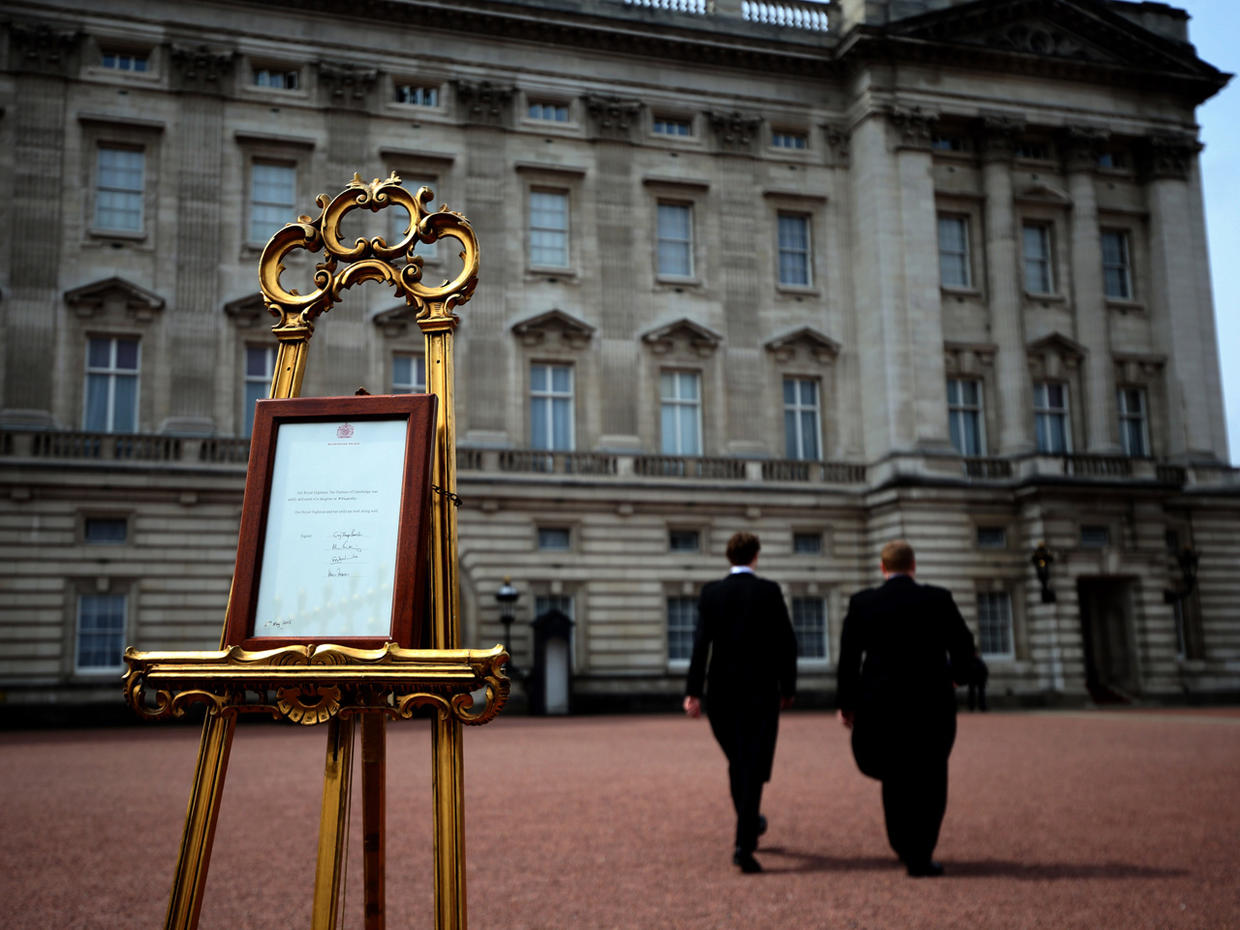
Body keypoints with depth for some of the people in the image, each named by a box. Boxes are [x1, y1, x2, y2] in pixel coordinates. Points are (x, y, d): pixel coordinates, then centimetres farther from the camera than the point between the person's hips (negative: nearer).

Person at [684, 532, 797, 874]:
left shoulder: (711, 592, 1)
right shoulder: (769, 591, -3)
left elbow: (701, 643, -8)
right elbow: (786, 643, -4)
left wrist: (693, 692, -10)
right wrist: (788, 687, 8)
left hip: (722, 691, 3)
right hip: (761, 691, -3)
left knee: (737, 761, 22)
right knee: (753, 768, -4)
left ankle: (750, 823, 41)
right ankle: (744, 845, -16)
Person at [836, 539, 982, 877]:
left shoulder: (861, 603, -3)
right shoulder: (939, 599, -4)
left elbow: (848, 657, -3)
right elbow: (963, 649, -1)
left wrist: (846, 703, 6)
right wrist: (958, 675, 21)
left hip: (880, 704, 1)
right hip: (931, 703, -1)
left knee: (894, 778, 19)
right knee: (929, 782, 10)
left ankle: (904, 846, 27)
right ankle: (919, 856, 5)